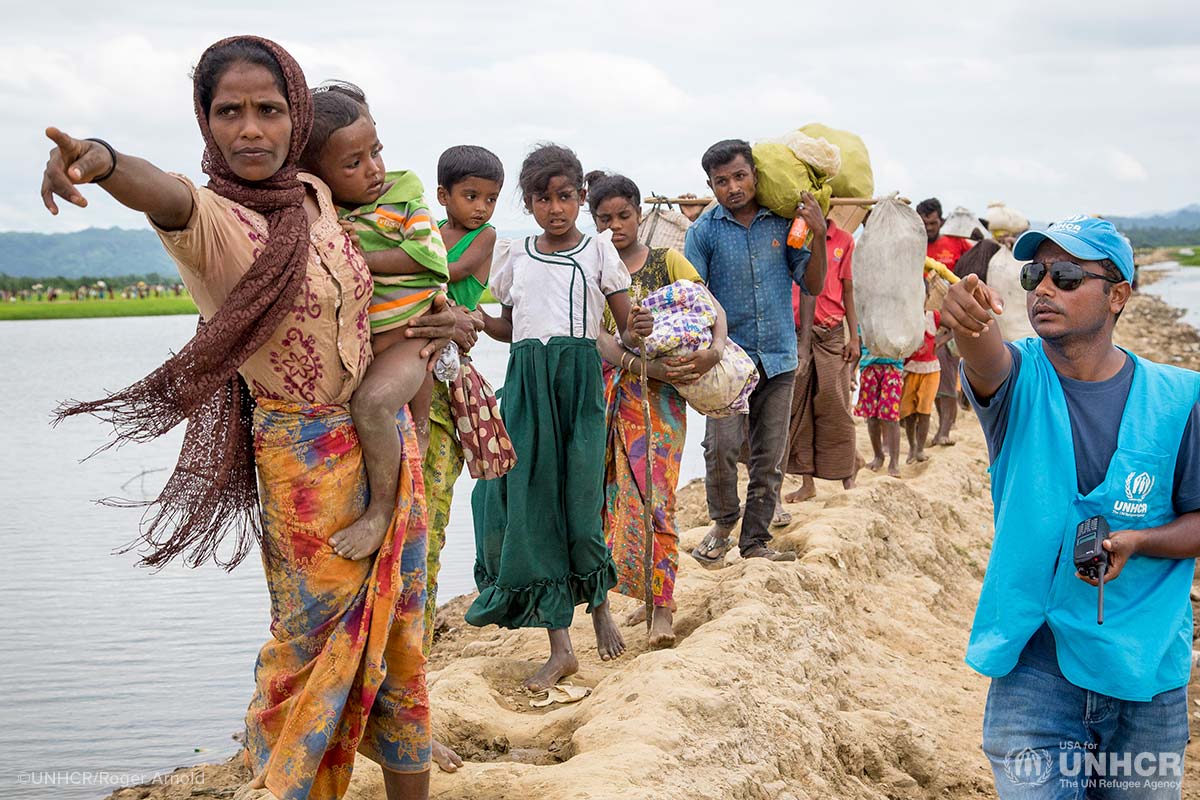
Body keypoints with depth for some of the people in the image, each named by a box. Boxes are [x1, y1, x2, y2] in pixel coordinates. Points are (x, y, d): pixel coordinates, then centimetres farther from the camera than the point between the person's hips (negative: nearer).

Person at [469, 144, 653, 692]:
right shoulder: (515, 256, 13)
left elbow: (623, 331, 5)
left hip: (580, 380, -3)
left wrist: (635, 333, -18)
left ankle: (600, 603, 25)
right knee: (531, 505, -3)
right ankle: (560, 646, 4)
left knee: (579, 502, -7)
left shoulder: (598, 250, 4)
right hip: (526, 382, 3)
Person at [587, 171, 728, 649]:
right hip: (610, 390, 3)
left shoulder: (668, 262, 4)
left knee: (653, 495, -12)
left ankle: (662, 607, -11)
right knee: (619, 495, 5)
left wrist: (716, 348, -25)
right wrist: (645, 366, -21)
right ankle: (647, 594, 18)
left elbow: (712, 308, -3)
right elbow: (598, 339, -5)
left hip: (660, 394, -3)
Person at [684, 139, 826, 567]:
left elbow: (812, 285, 5)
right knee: (721, 446, -15)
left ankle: (755, 540, 18)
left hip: (778, 358, 3)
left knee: (770, 457, 6)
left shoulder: (783, 223, 4)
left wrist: (819, 236, -9)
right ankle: (723, 524, 10)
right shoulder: (705, 231, -2)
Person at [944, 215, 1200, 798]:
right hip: (1033, 661, -1)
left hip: (1147, 667, 1)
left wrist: (1136, 541, -17)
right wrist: (969, 322, -53)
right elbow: (987, 363, -29)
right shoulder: (1021, 377, -5)